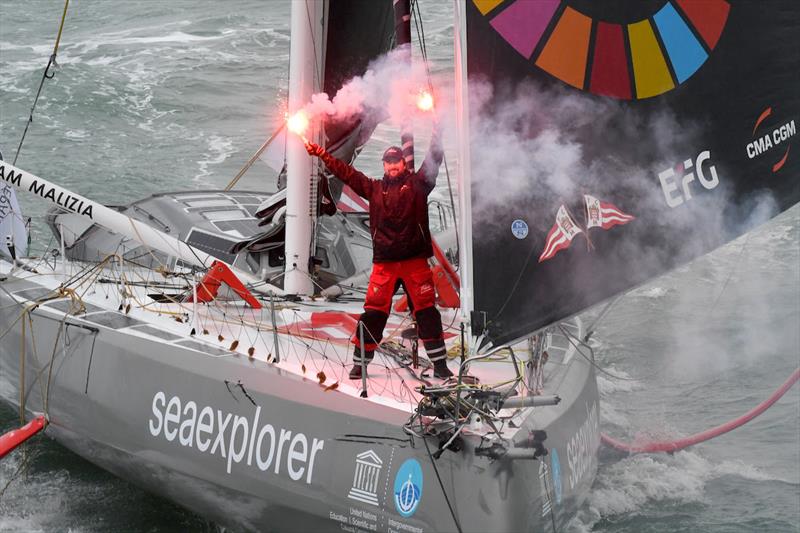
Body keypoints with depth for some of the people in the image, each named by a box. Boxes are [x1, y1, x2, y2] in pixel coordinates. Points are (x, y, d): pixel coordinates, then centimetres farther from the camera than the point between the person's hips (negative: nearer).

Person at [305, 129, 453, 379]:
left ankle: (439, 364, 5)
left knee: (427, 312, -1)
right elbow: (347, 173, 15)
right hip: (384, 262, 2)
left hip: (415, 260, -2)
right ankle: (359, 362, 7)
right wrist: (321, 154, 12)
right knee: (373, 313, 0)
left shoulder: (417, 183, 8)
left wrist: (437, 132, -9)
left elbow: (433, 160, 0)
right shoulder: (375, 188, 14)